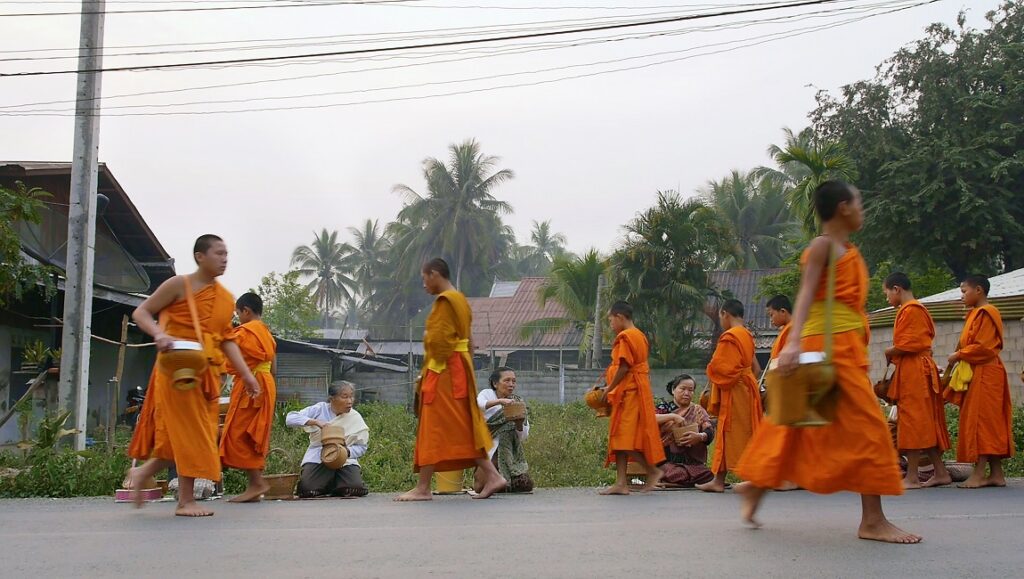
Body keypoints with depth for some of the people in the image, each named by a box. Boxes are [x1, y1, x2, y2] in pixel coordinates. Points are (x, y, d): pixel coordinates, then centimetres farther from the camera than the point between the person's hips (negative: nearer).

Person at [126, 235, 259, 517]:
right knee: (189, 432, -5)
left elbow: (226, 340, 14)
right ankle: (186, 501, 4)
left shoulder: (226, 299, 12)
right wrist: (159, 334, -23)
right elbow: (141, 312, -3)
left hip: (208, 372, 7)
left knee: (198, 433, 8)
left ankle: (142, 472, 26)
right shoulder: (179, 285, -5)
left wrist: (246, 374, 7)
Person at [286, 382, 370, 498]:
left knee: (356, 489, -26)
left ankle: (335, 483, 10)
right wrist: (315, 422, -25)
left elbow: (361, 447, 3)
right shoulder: (320, 409, -3)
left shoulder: (355, 418, 0)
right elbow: (290, 419, -13)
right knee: (307, 490, -27)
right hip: (317, 459, -1)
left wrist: (347, 451, -19)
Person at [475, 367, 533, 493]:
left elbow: (523, 438, 2)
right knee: (480, 487, -15)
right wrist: (499, 401, -38)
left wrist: (520, 423, -19)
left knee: (526, 485, -11)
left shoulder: (517, 402, 7)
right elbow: (478, 405, -25)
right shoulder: (487, 394, 1)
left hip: (509, 450, 3)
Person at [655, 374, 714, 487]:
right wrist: (672, 416, -15)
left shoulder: (698, 411, 18)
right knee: (677, 474, -37)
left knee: (710, 476, -27)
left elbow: (710, 433, 2)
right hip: (668, 461, -4)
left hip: (694, 462, 4)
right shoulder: (663, 408, 10)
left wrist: (700, 437, -20)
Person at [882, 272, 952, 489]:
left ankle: (912, 477, -7)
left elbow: (906, 345, -19)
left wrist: (889, 353, -3)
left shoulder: (910, 310, -11)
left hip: (913, 372, -10)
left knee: (912, 421, -8)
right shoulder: (918, 309, 21)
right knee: (926, 423, 12)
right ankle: (940, 472, 17)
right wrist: (893, 353, 6)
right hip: (916, 370, 10)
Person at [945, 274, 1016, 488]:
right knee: (991, 424, 9)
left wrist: (958, 355, -9)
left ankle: (979, 473, -10)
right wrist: (959, 355, 6)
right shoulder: (976, 313, 19)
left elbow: (982, 347, -19)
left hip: (984, 376, -10)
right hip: (977, 374, 10)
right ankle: (996, 473, 11)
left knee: (981, 422, -10)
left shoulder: (986, 313, -12)